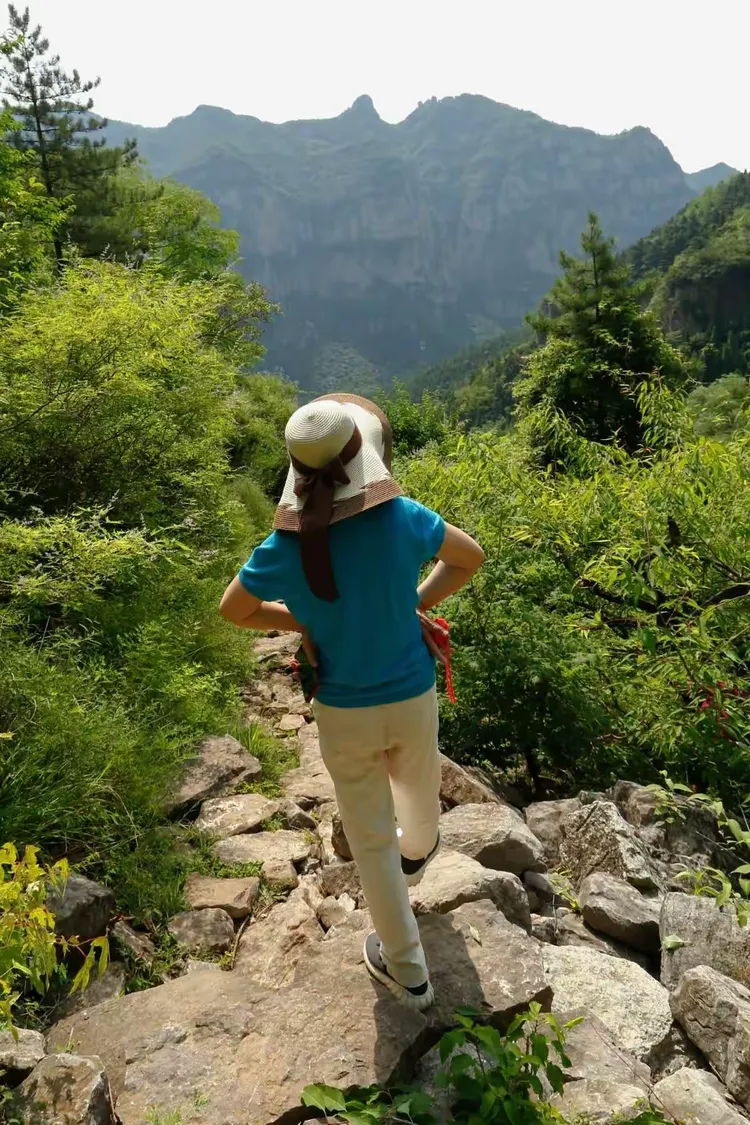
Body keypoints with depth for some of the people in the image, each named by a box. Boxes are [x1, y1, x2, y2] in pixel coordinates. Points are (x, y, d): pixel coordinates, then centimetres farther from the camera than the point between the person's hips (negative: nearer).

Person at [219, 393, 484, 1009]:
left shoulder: (283, 549, -20)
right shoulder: (401, 518, -20)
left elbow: (234, 610, -2)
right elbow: (470, 556, -2)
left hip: (344, 714, -1)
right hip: (413, 700, 2)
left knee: (372, 839, 17)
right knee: (420, 789, 33)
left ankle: (408, 970, 35)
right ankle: (417, 854, 67)